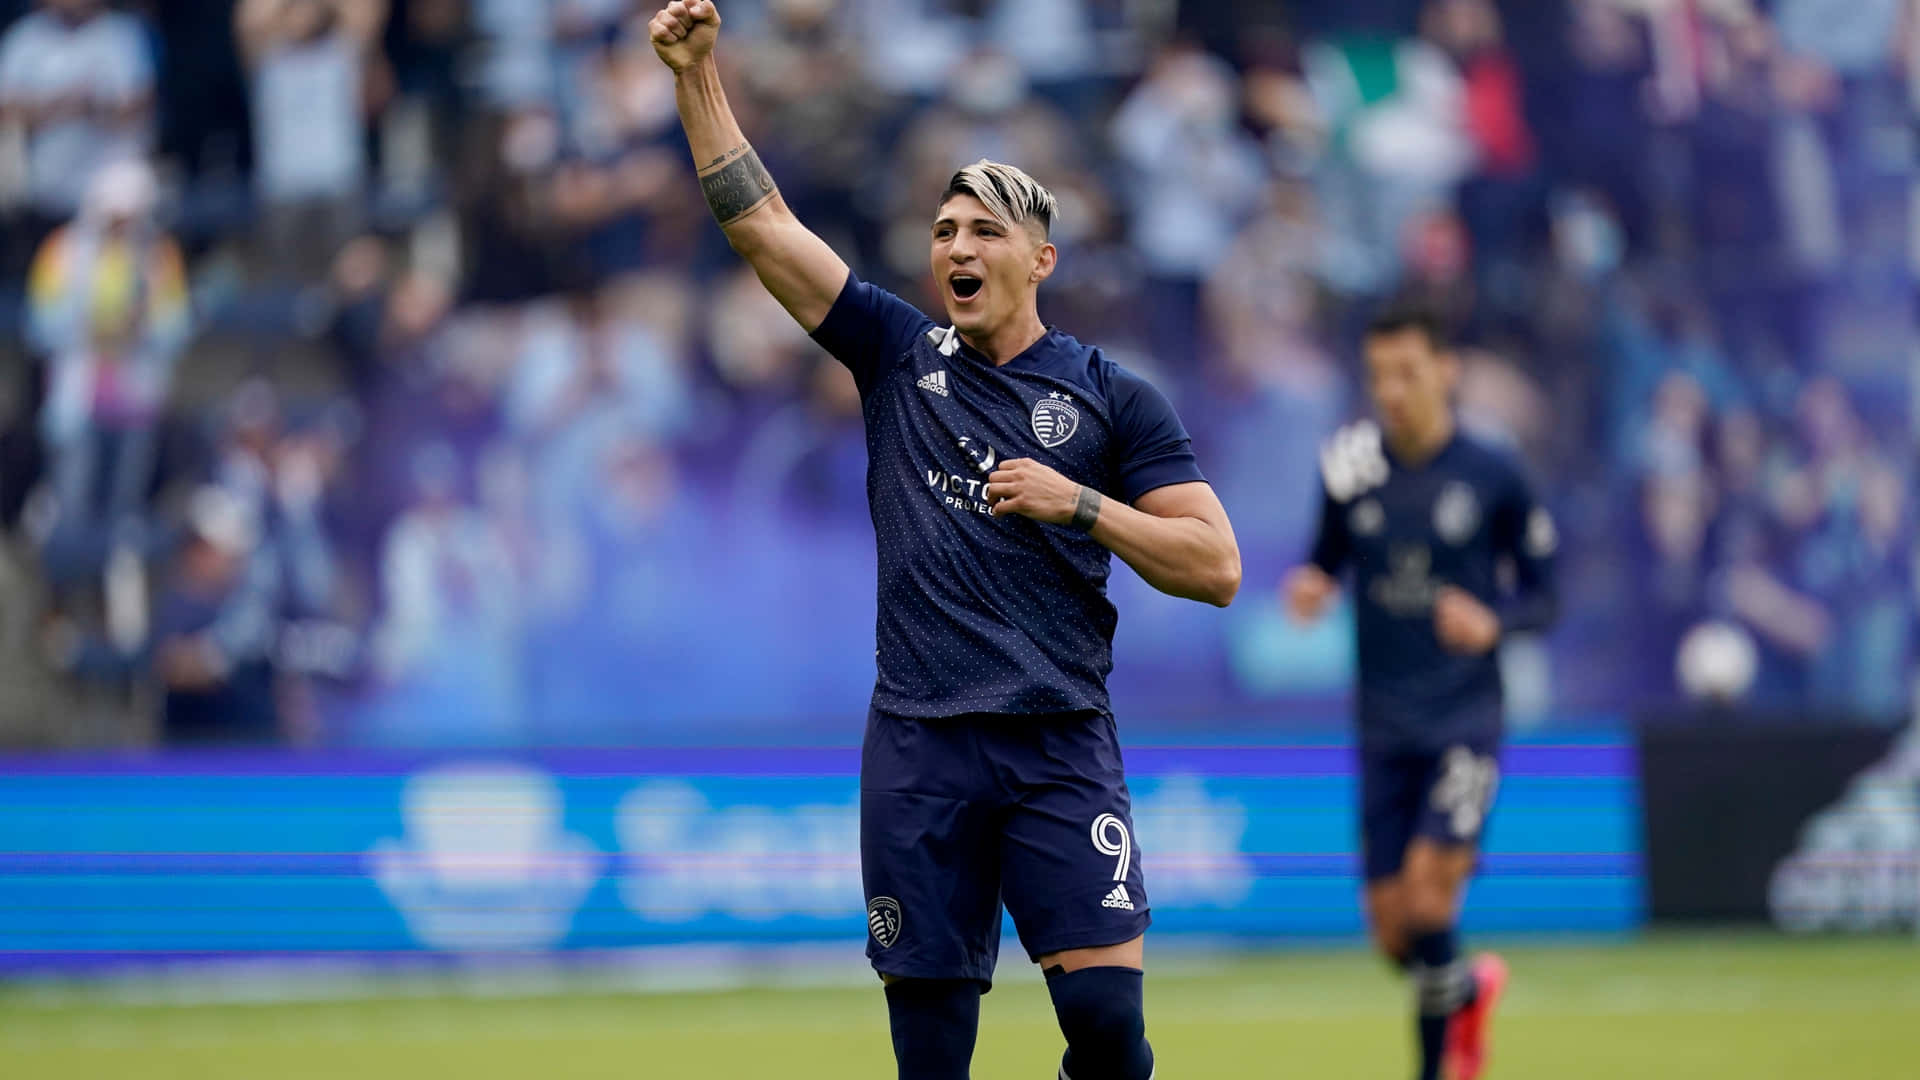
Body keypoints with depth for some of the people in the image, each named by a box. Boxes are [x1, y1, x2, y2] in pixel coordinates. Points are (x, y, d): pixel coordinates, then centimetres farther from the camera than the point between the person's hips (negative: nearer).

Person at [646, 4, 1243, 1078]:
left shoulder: (1112, 398, 4)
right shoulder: (899, 355, 10)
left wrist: (1077, 505, -10)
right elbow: (758, 219, 6)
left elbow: (1216, 566, 0)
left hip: (1060, 746, -2)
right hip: (919, 747, 2)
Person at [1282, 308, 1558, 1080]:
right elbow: (1328, 561, 16)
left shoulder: (1493, 477, -4)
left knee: (1428, 891, -20)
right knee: (1392, 930, 4)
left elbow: (1542, 595, 2)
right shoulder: (1350, 468, 2)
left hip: (1466, 718, -3)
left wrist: (1492, 622, -19)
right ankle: (1469, 987, 37)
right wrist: (1309, 589, -8)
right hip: (1385, 726, 3)